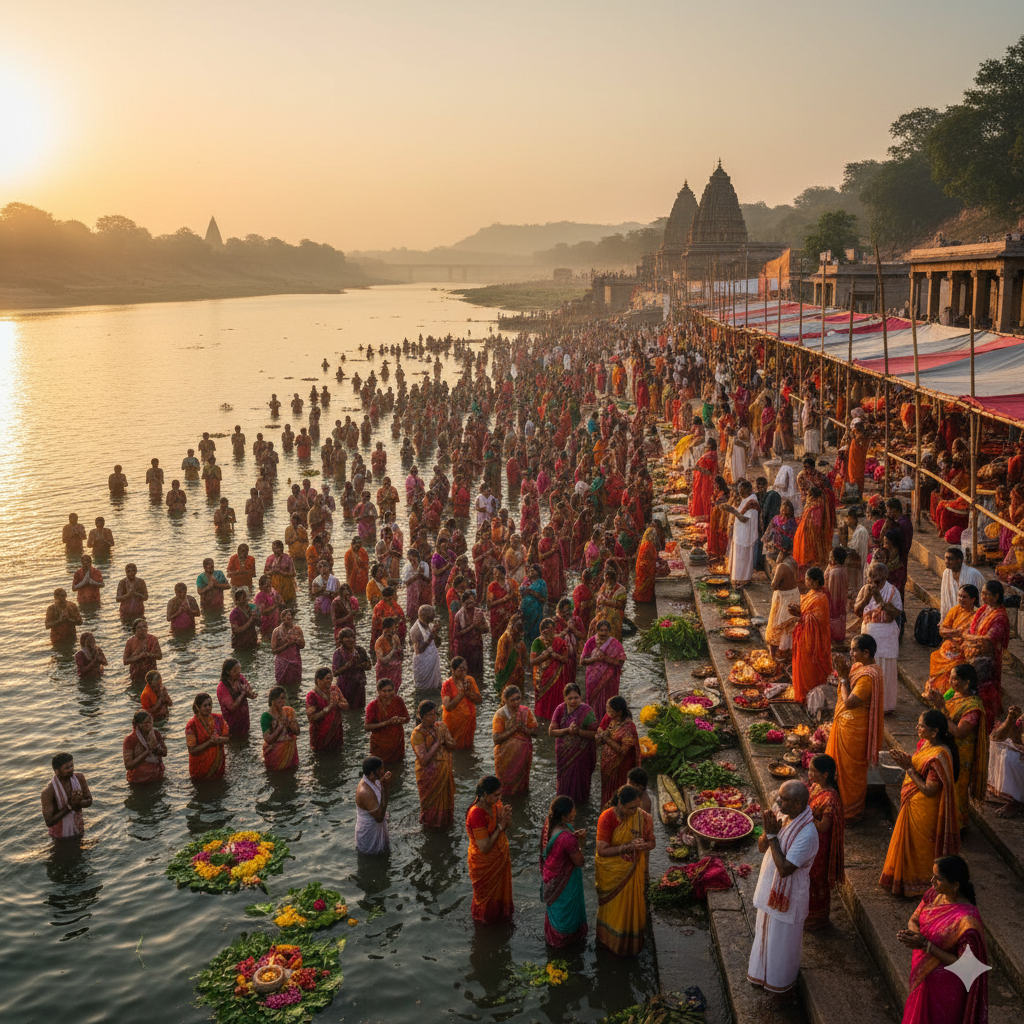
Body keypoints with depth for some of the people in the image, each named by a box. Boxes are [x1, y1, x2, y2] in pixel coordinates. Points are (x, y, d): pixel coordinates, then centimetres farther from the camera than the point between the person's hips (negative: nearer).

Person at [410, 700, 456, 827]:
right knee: (431, 801, 14)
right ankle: (431, 822, 40)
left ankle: (445, 822, 46)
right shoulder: (417, 734, -23)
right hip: (429, 773, -5)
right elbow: (424, 759, -29)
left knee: (446, 797, 22)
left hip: (445, 771, 5)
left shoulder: (441, 726, -5)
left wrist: (444, 741, -23)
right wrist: (437, 742, -27)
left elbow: (452, 747, -2)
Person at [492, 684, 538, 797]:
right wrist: (513, 729, -27)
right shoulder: (500, 715, -18)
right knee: (507, 783, 12)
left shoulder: (525, 711, -6)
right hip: (507, 755, -3)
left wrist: (523, 728, -23)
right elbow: (496, 739, -21)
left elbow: (535, 732, -4)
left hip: (523, 753, 3)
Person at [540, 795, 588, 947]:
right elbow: (579, 862, -25)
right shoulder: (567, 839, -40)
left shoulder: (549, 823, -16)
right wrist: (580, 844, -16)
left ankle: (552, 937, 55)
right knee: (565, 908, 21)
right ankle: (564, 940, 45)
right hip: (564, 881, -8)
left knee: (553, 906, 31)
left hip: (550, 874, 8)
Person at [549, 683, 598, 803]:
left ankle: (580, 799, 38)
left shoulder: (587, 711, -18)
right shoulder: (560, 709, -10)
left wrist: (578, 731, -30)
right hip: (564, 752, 2)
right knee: (565, 778, 16)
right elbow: (551, 731, -10)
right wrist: (567, 730, -24)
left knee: (579, 777, 12)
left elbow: (594, 734, -17)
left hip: (581, 753, -2)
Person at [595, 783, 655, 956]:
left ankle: (631, 941, 41)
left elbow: (651, 843, -2)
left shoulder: (643, 817, -15)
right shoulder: (607, 818, -24)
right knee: (612, 906, 17)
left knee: (632, 905, 16)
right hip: (611, 872, -2)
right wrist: (628, 846, -32)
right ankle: (609, 941, 42)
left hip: (633, 870, 2)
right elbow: (602, 850, -25)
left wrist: (642, 846, -25)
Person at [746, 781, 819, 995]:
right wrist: (768, 832, -22)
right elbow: (762, 847, -1)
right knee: (766, 932, 26)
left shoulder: (807, 834, -32)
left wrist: (773, 835, -31)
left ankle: (781, 980, 38)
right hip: (770, 888, 7)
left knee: (782, 939, 15)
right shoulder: (782, 815, -8)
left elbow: (785, 869, -33)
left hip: (788, 895, -7)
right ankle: (763, 972, 48)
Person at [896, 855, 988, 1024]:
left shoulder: (967, 920, -33)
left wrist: (925, 945, -29)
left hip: (943, 985, -6)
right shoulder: (935, 894, -11)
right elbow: (914, 919, 2)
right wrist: (914, 933, -21)